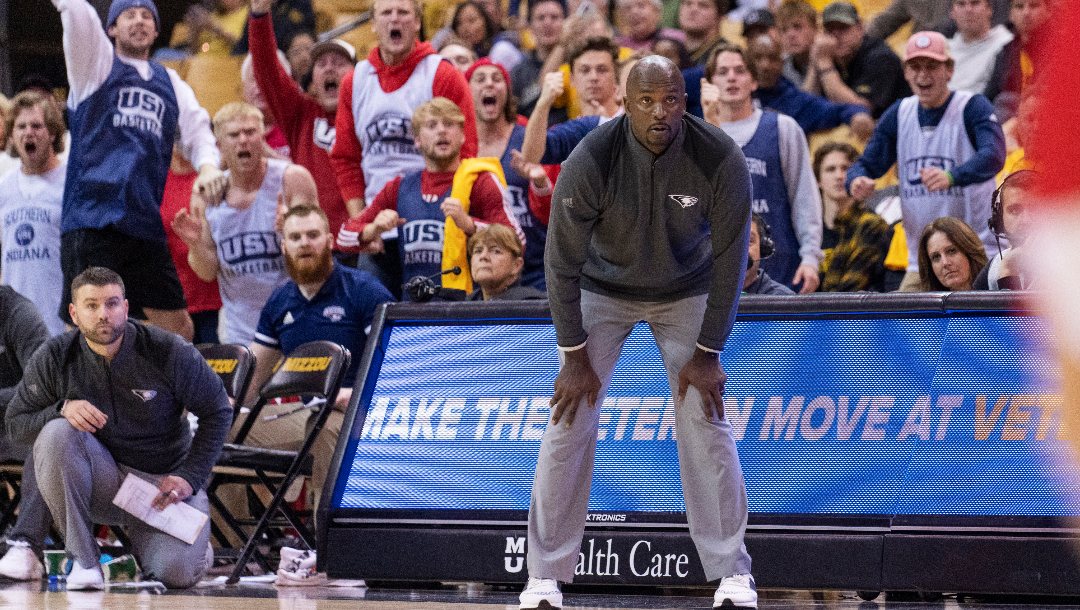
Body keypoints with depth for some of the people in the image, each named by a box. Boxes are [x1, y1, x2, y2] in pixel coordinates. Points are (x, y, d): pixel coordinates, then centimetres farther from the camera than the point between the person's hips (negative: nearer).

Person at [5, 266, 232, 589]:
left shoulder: (170, 352, -13)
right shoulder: (55, 357, -9)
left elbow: (217, 412, -3)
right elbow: (16, 424, -5)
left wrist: (189, 477, -12)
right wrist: (62, 409, -26)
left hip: (163, 481, -1)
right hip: (102, 484, 1)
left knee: (177, 573, -25)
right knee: (56, 434, -30)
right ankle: (83, 559, -19)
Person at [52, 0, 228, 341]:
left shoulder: (171, 83, 21)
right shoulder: (97, 63, 9)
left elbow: (198, 131, 15)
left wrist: (208, 166, -5)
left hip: (145, 223, 5)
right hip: (91, 219, -5)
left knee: (178, 327, 5)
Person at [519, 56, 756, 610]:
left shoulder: (721, 161, -26)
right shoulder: (590, 162, -28)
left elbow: (729, 261, -15)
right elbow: (561, 263, -18)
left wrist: (707, 353, -13)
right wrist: (575, 356, -16)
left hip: (686, 293, 0)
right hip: (603, 291, 0)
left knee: (706, 426, -10)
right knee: (569, 426, -8)